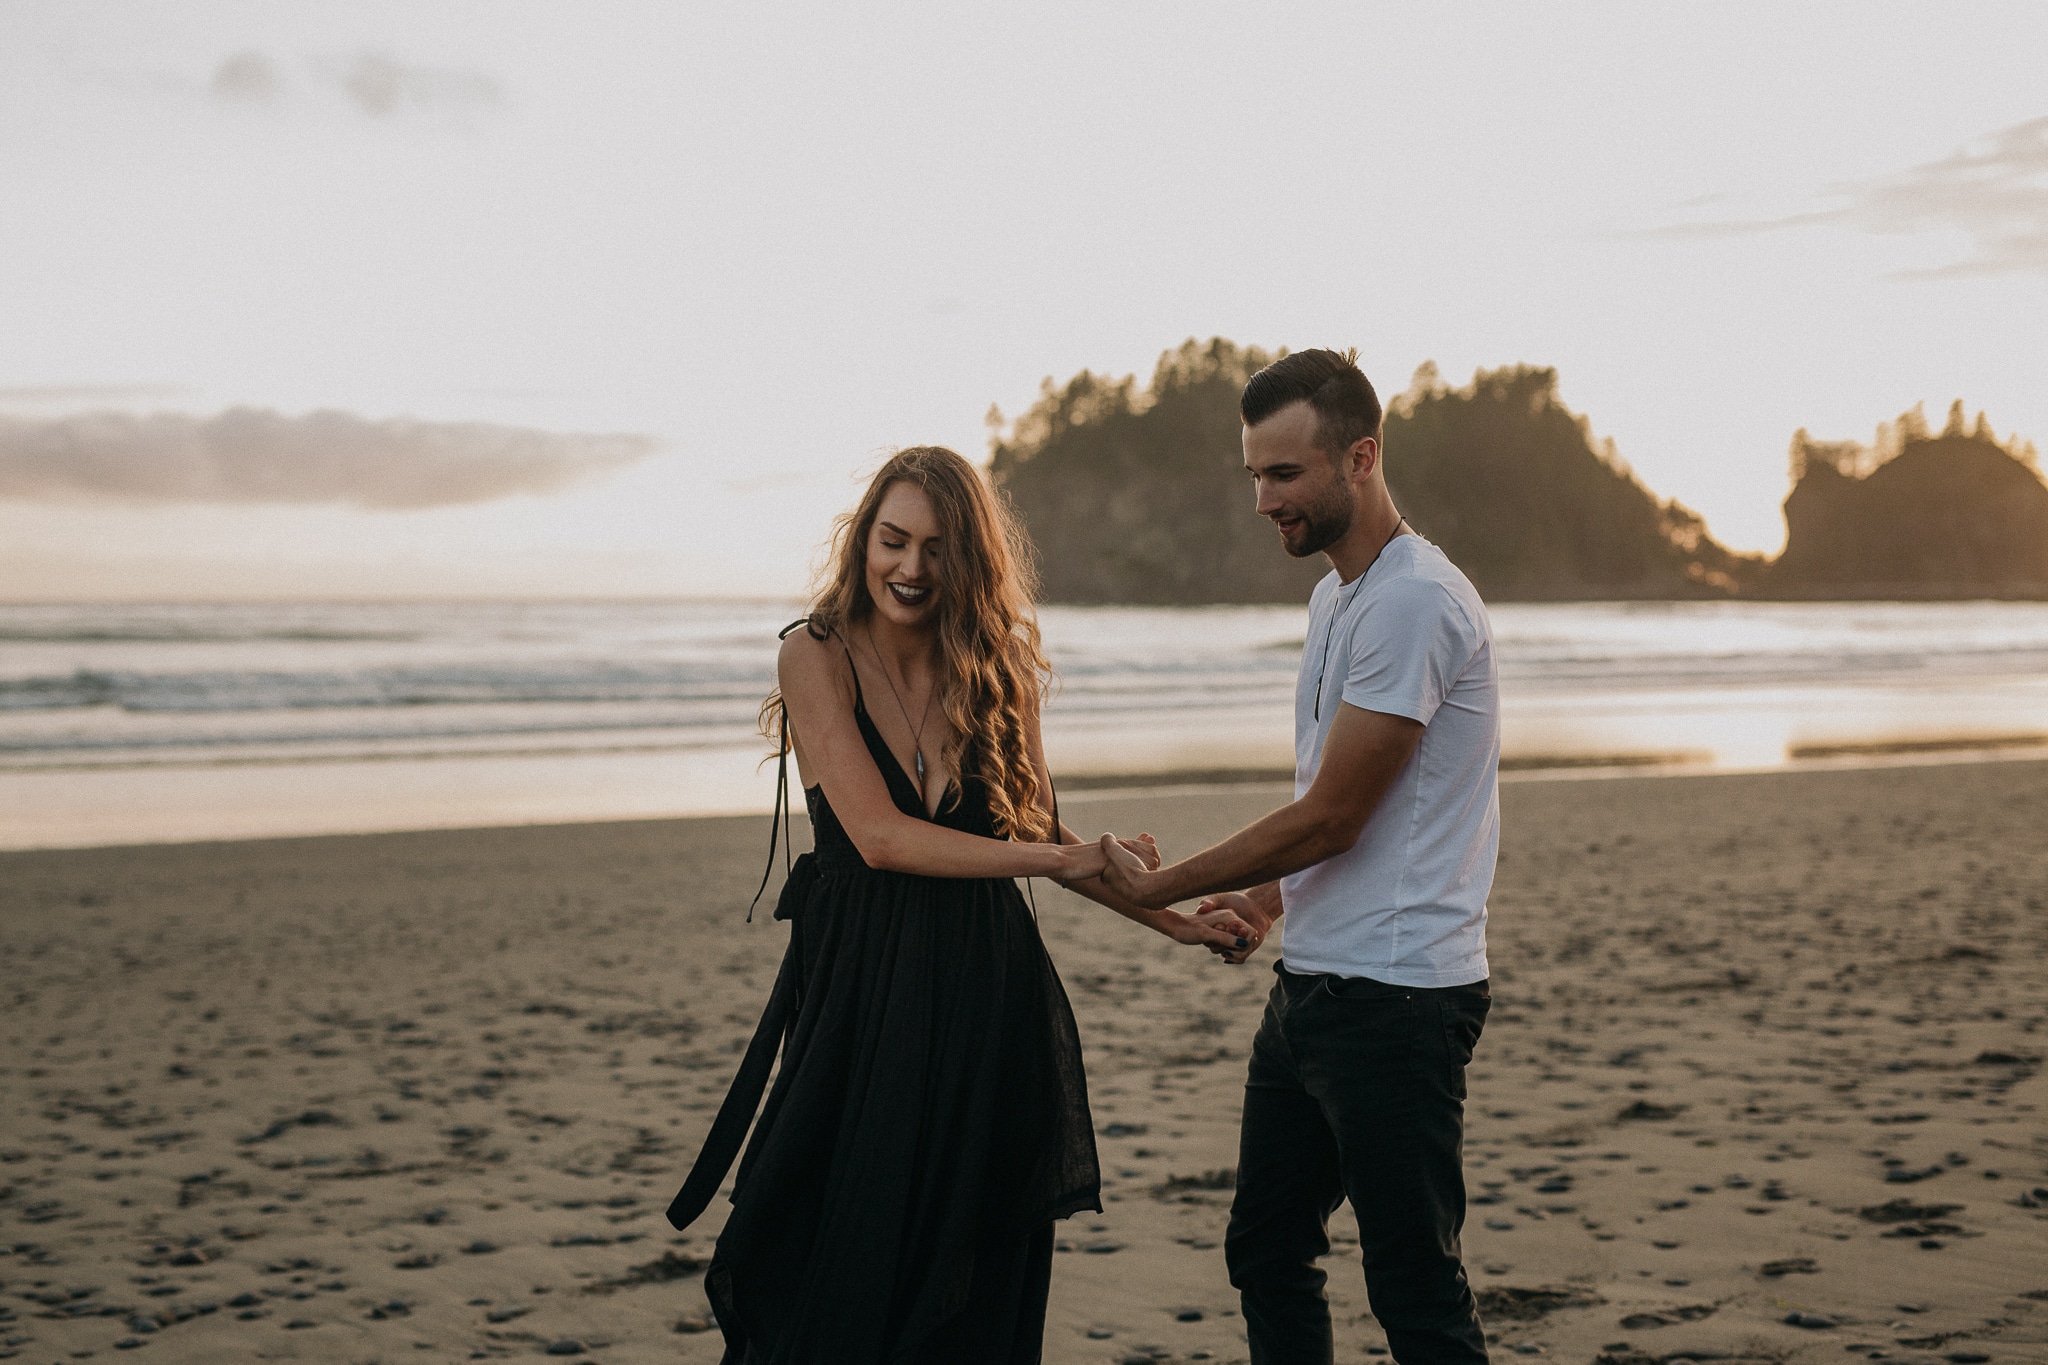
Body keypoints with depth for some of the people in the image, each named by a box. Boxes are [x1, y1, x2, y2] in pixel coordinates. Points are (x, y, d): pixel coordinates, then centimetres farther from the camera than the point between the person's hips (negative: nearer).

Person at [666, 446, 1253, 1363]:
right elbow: (878, 836, -14)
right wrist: (1053, 860, -16)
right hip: (861, 988, -3)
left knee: (978, 1282, 7)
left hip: (988, 993, 3)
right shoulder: (818, 657, -6)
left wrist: (1169, 920, 10)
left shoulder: (997, 667, 6)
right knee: (845, 1286, 1)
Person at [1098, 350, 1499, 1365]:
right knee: (1265, 1253, 16)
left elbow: (1331, 816, -18)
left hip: (1396, 996, -10)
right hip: (1310, 983, 10)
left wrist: (1158, 888, -9)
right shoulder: (1334, 596, 15)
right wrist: (1272, 897, 8)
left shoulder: (1415, 601, -17)